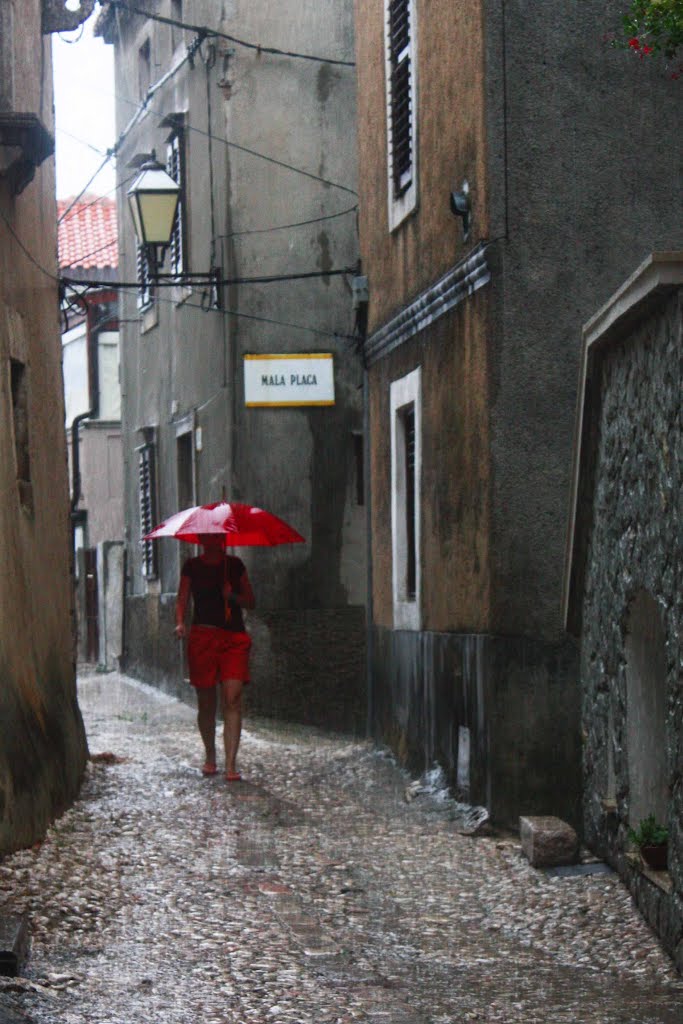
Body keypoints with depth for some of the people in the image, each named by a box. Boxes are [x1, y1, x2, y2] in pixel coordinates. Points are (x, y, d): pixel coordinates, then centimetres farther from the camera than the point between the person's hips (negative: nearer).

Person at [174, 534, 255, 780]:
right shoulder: (192, 566, 9)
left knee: (232, 699, -13)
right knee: (206, 703, 4)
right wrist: (179, 623, -10)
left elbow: (250, 601, 13)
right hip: (202, 637, 0)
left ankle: (231, 765, -15)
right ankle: (210, 758, 24)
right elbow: (181, 600, 8)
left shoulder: (235, 565, 11)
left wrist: (233, 596, -7)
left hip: (234, 639, 0)